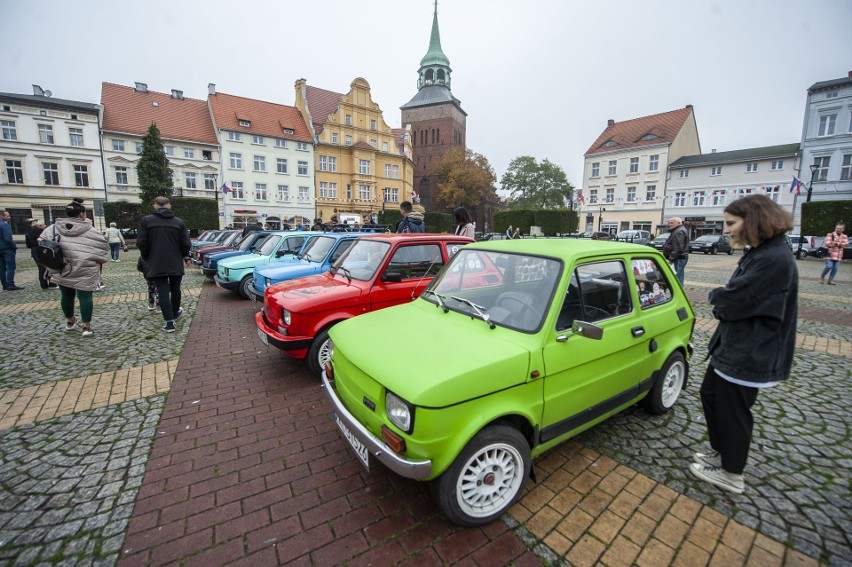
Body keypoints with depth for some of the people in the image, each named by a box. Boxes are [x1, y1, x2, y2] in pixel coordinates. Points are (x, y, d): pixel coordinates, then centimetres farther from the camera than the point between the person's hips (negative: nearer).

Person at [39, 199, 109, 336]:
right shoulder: (91, 231, -8)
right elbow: (103, 248, -3)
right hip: (84, 271, -4)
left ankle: (70, 321, 37)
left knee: (66, 295, 19)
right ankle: (86, 326, 3)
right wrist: (98, 261, 14)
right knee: (85, 296, 0)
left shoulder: (53, 228, 3)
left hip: (61, 270, 5)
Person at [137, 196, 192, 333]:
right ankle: (175, 313, 38)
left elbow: (141, 243, -5)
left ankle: (169, 322, -4)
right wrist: (185, 256, 17)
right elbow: (186, 244, -1)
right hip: (176, 263, 2)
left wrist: (147, 258, 12)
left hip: (156, 264, -2)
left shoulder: (146, 221, -3)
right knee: (175, 289, 18)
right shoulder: (178, 221, 1)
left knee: (163, 292, -1)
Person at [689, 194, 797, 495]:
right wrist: (722, 298, -7)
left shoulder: (774, 260, -24)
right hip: (733, 346, 10)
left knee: (732, 412, 7)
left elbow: (732, 303, -25)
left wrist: (716, 296, -5)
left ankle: (731, 475, 27)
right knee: (710, 395, 21)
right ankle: (721, 452, 40)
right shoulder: (759, 253, 9)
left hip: (748, 355, -10)